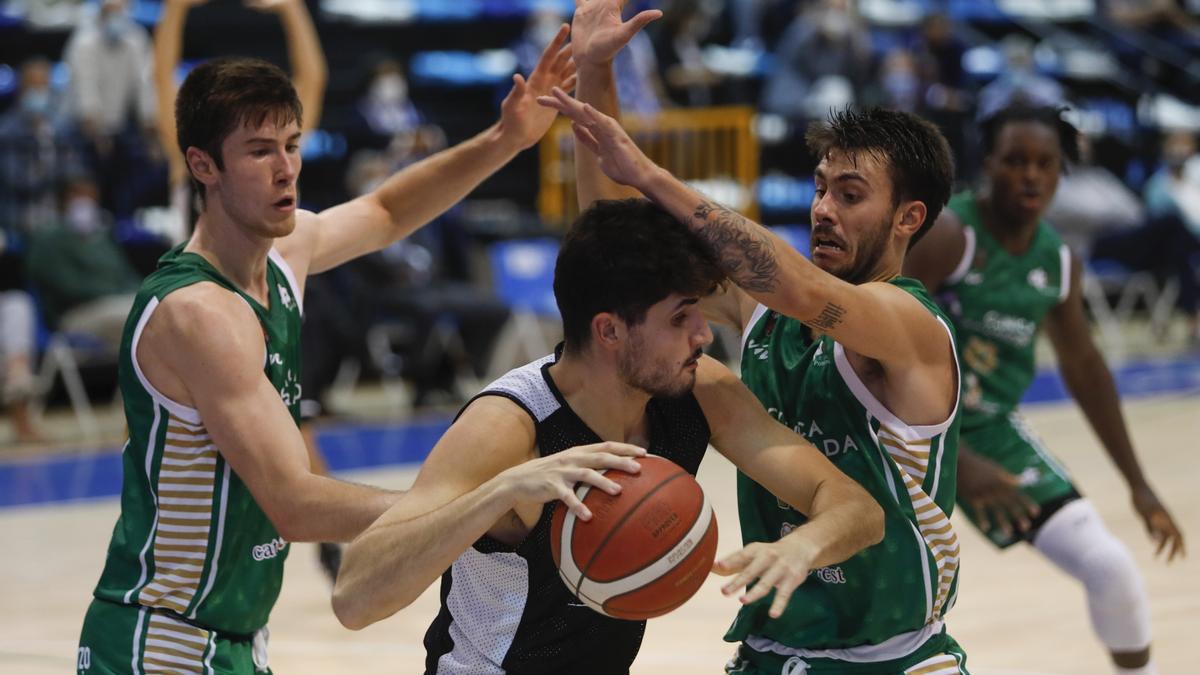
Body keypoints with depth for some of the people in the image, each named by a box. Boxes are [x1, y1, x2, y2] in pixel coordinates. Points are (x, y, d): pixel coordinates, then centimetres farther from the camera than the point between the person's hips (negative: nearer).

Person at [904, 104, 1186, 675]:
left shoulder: (1058, 262, -2)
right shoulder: (947, 236, -22)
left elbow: (1083, 365, 13)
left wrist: (1138, 483, 14)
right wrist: (956, 460, -33)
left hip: (989, 430, 5)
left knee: (1111, 568, -6)